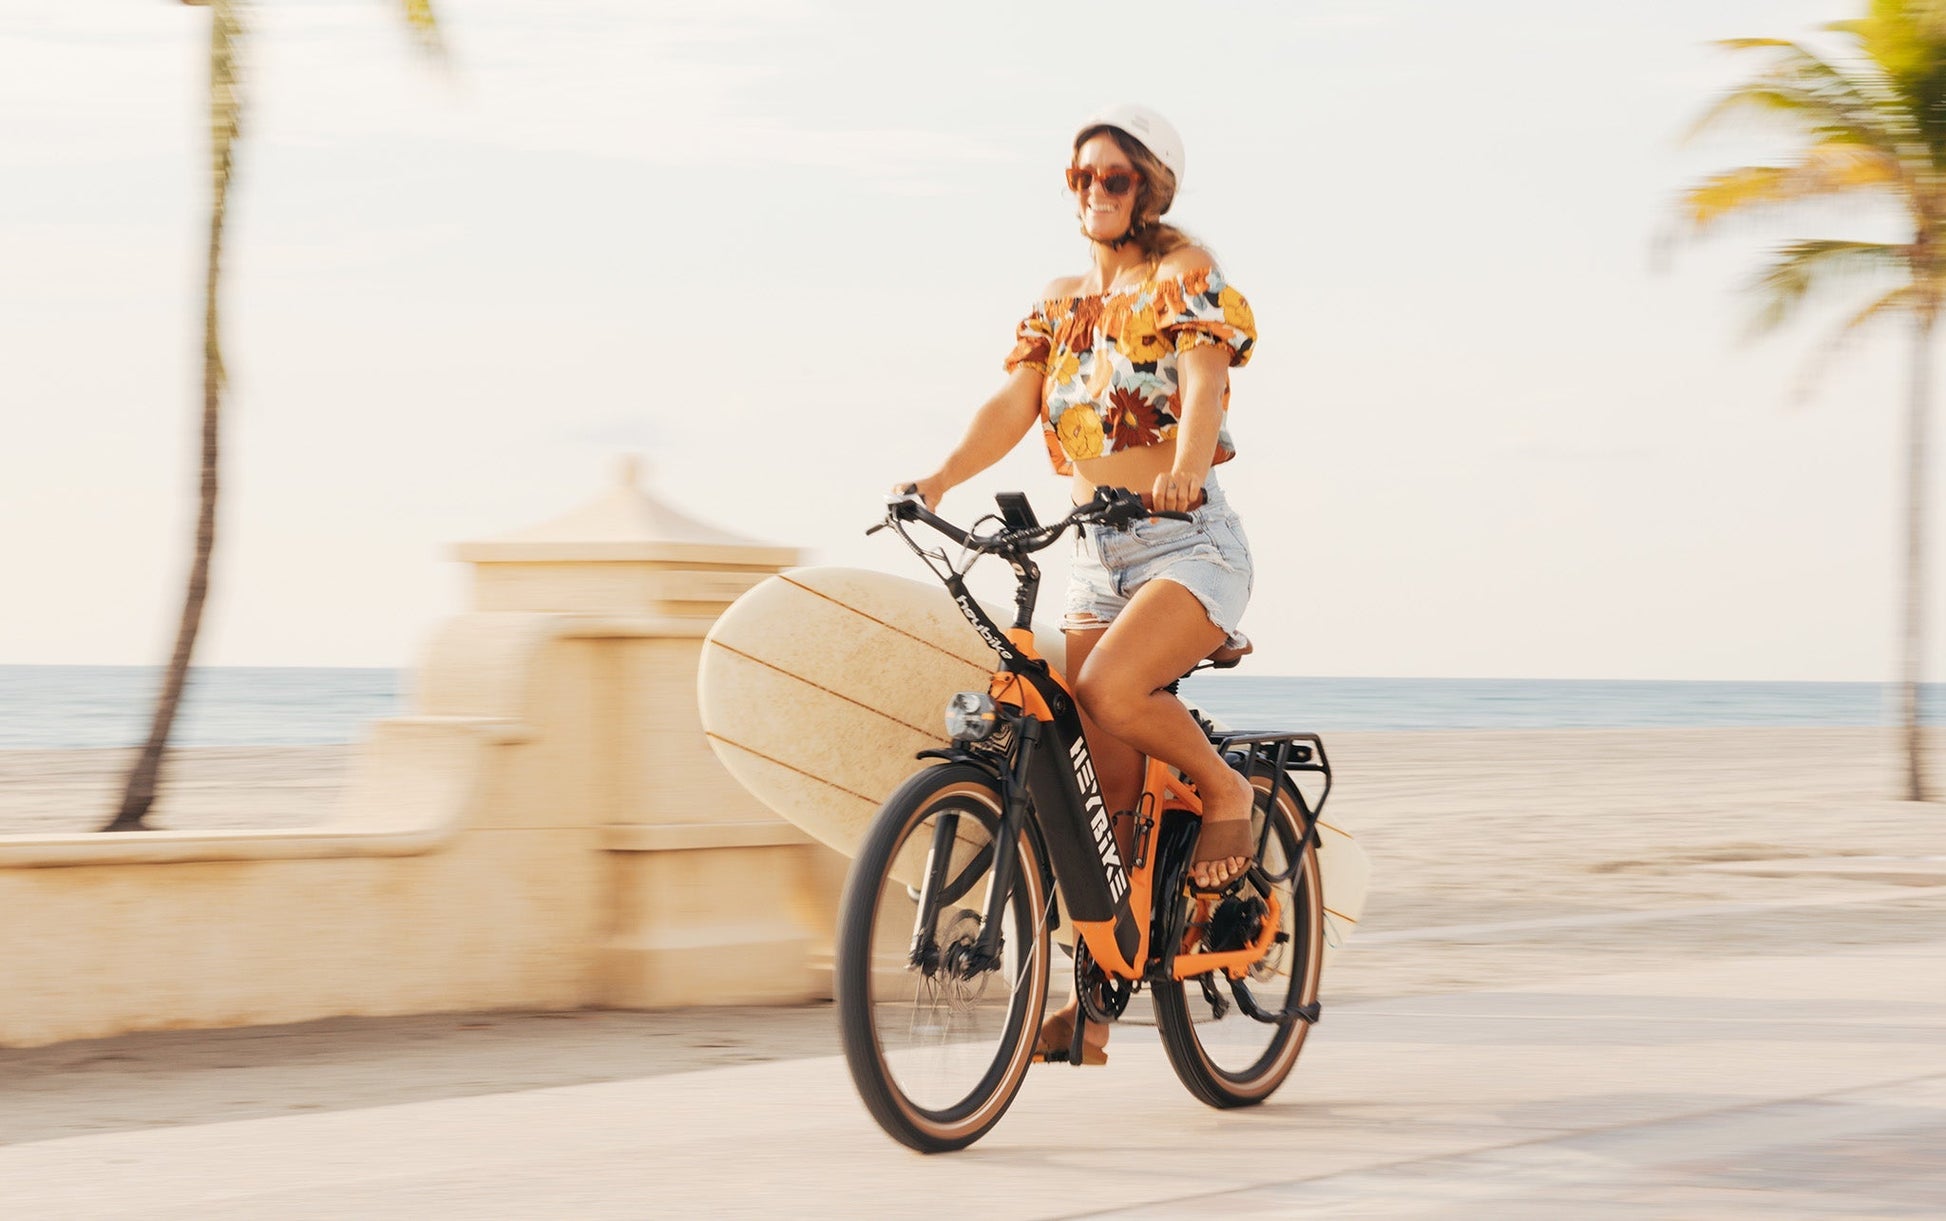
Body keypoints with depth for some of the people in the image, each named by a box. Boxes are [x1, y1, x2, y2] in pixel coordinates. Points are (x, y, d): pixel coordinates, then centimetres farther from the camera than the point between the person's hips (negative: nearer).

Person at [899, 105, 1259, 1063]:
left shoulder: (1185, 272, -4)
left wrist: (1182, 471, -41)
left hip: (1190, 542, -5)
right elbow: (1013, 404, 0)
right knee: (1103, 781, 0)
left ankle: (1226, 788, -4)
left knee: (1109, 686, -32)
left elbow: (1203, 381, -21)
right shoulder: (1062, 301, 12)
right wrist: (942, 476, -18)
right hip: (1097, 552, 6)